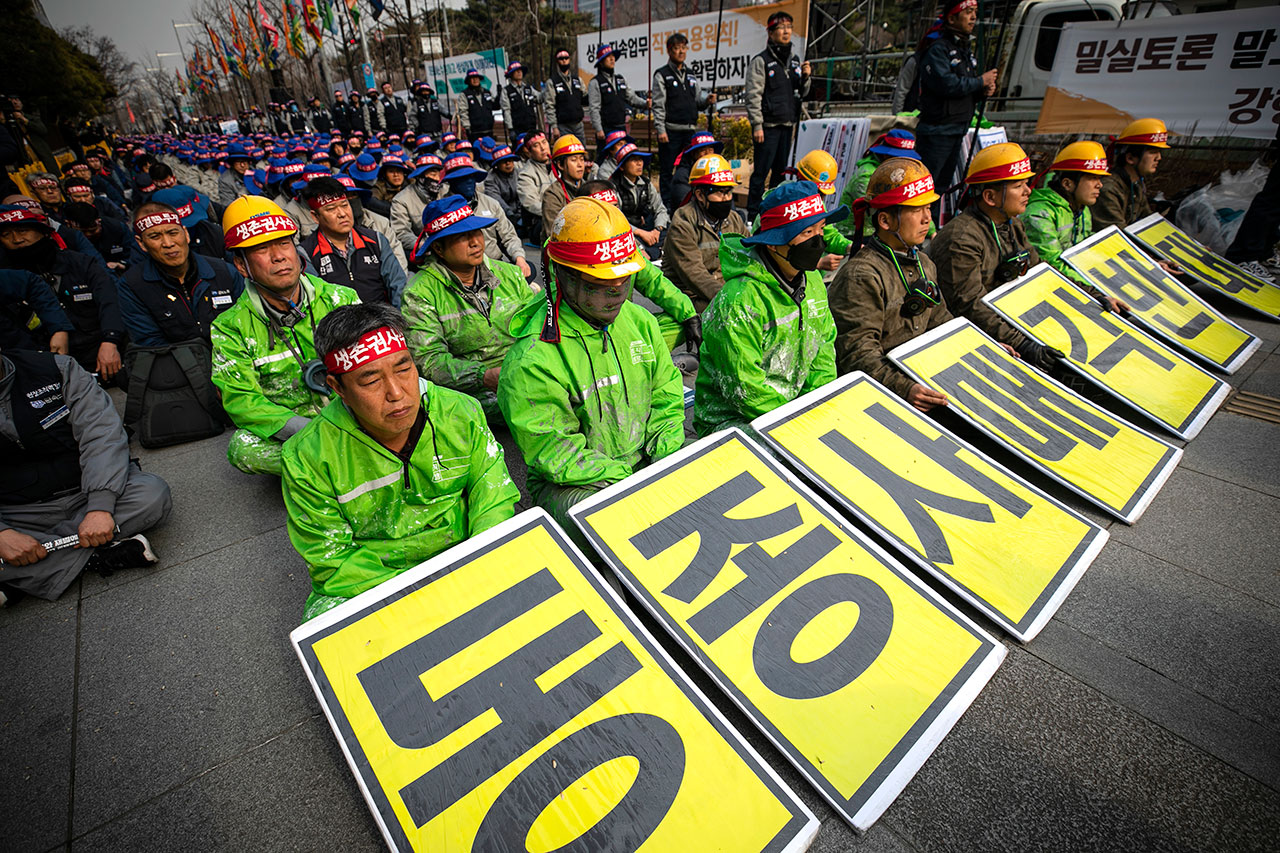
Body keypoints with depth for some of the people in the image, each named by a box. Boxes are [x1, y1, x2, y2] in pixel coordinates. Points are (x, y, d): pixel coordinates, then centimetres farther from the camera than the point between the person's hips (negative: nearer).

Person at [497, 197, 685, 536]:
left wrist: (668, 459, -6)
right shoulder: (532, 359, -20)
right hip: (568, 485, -6)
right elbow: (557, 457, -17)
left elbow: (666, 397, 10)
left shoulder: (640, 321, 2)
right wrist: (628, 480, -22)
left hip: (646, 463, 6)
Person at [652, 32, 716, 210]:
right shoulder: (662, 75, 2)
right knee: (667, 171, -2)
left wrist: (707, 100, -2)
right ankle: (667, 206, 4)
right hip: (670, 131, -5)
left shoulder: (691, 76, 19)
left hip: (690, 130, 6)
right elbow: (658, 105, -6)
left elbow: (697, 101, 20)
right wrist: (660, 129, -15)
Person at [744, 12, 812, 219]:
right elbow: (753, 96, -9)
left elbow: (801, 93, 21)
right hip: (768, 125, -7)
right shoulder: (761, 60, -4)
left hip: (787, 124, 7)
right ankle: (753, 215, -3)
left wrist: (805, 77, 0)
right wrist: (757, 125, -16)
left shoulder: (794, 60, 17)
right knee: (761, 171, -8)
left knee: (781, 170, 10)